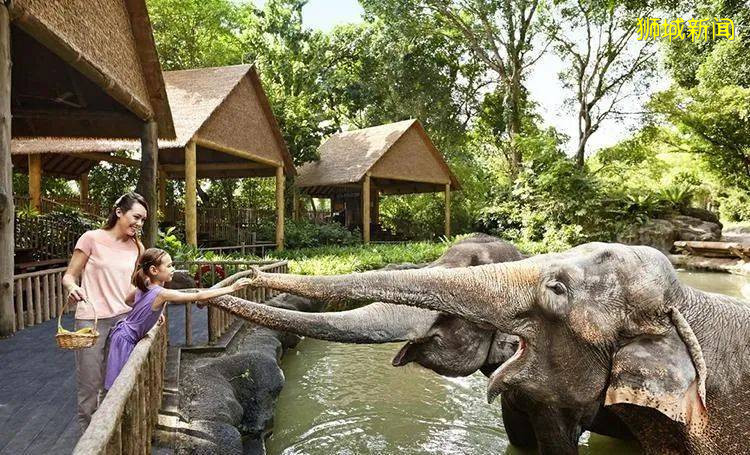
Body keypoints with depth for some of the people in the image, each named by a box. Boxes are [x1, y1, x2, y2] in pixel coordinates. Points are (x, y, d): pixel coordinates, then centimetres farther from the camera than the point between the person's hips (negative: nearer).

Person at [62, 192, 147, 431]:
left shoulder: (136, 247, 7)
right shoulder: (92, 238, -6)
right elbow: (69, 275, -3)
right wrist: (72, 288, -25)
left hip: (123, 319, 4)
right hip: (92, 320, -4)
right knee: (90, 383, 2)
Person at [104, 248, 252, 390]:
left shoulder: (143, 287, -2)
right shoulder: (162, 293, -28)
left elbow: (127, 300, 20)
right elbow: (199, 296, -34)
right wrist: (231, 288, -35)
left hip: (125, 334, 9)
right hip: (125, 340, -9)